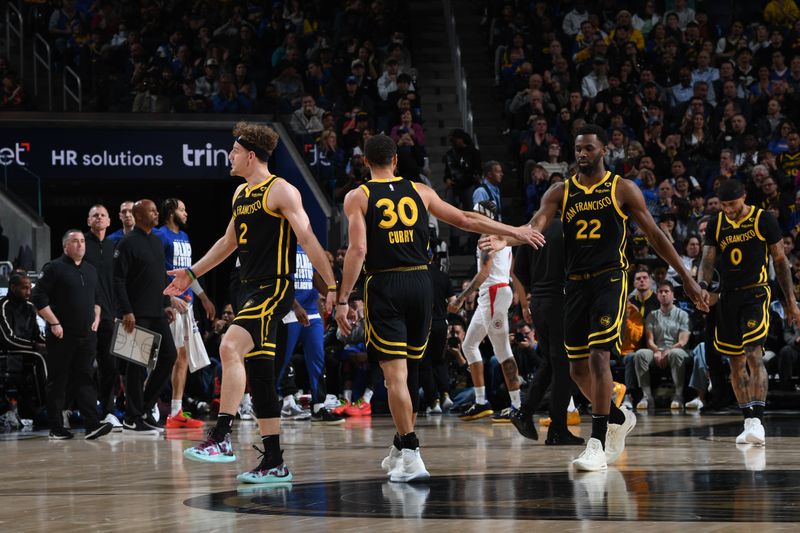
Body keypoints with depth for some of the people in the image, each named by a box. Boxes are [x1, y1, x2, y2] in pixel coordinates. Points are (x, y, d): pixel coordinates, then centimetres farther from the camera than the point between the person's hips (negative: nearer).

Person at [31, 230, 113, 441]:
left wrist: (96, 318, 12)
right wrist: (54, 323, -13)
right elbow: (38, 297, -9)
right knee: (58, 381, 0)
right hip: (62, 335, -5)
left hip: (87, 335, 5)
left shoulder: (90, 271, 16)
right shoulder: (54, 268, -4)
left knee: (84, 379, -1)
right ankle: (56, 428, 4)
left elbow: (96, 299, 28)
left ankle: (92, 424, -8)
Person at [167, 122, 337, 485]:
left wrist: (332, 286, -18)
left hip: (275, 289, -9)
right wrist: (192, 274, 31)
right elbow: (229, 241, 30)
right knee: (258, 375, 7)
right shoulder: (241, 193, 17)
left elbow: (308, 240, -13)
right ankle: (274, 464, 11)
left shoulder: (281, 191, -8)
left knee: (230, 346, -26)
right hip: (250, 290, 9)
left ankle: (222, 437, -28)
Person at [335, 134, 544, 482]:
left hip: (384, 286, -4)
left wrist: (342, 300, -9)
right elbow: (465, 220, 12)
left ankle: (411, 456, -18)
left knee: (395, 373, -7)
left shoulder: (358, 198, 0)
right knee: (410, 369, 16)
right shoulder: (419, 191, 10)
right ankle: (400, 450, 28)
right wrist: (516, 232, 20)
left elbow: (358, 249, -11)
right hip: (420, 282, 4)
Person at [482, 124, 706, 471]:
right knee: (578, 368, 9)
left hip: (610, 279, -5)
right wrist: (506, 240, -30)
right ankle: (619, 419, 35)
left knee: (598, 355, -19)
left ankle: (598, 445, -20)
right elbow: (536, 225, -8)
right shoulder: (560, 192, 8)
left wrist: (686, 277, 4)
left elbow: (654, 235, 4)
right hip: (576, 283, 5)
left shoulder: (623, 189, 1)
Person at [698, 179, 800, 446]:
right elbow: (708, 260, 2)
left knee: (754, 354, -18)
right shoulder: (716, 224, 6)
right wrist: (702, 286, -20)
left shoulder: (764, 220, -4)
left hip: (756, 294, -5)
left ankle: (758, 420, -24)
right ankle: (749, 422, 14)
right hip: (728, 296, 5)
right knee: (736, 362, 6)